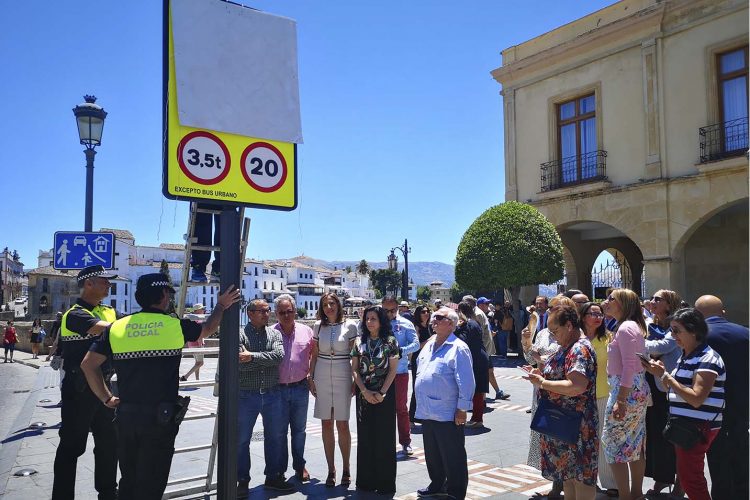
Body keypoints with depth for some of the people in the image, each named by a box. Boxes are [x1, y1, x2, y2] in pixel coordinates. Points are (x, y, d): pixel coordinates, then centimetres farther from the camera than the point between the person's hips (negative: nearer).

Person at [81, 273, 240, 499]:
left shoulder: (116, 327, 3)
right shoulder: (176, 325, -4)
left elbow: (88, 364, 4)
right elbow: (208, 329, 14)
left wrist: (106, 398, 13)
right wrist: (221, 306, 31)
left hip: (126, 416, 4)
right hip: (160, 418, -4)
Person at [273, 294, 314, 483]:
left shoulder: (306, 331, 2)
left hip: (300, 388, 1)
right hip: (278, 389, -1)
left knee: (299, 430, 13)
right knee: (279, 431, 7)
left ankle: (299, 466, 28)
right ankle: (280, 469, 20)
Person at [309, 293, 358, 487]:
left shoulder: (350, 326, -3)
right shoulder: (318, 326, 4)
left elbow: (355, 356, 0)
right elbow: (314, 355, 9)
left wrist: (355, 381, -3)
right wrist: (310, 378, 4)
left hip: (343, 378, -2)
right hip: (322, 377, 3)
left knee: (342, 424, 1)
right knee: (326, 424, 6)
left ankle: (346, 469, 17)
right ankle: (331, 470, 17)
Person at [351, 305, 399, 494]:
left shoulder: (390, 341, -3)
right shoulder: (360, 342, 5)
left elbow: (393, 370, -6)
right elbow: (355, 369, 3)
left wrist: (381, 393, -14)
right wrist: (365, 391, -9)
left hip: (385, 394, -3)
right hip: (364, 394, 3)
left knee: (384, 436, 2)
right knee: (365, 437, 7)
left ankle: (385, 482, 14)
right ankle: (366, 480, 19)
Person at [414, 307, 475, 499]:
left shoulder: (458, 348, -12)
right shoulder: (429, 345, 12)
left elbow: (466, 382, -15)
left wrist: (462, 409, -16)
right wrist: (420, 404, 19)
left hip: (448, 413, -8)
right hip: (427, 411, 8)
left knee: (452, 456, 5)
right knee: (432, 454, 20)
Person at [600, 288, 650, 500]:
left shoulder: (626, 327, -16)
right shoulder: (634, 326, 14)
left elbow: (629, 366, -22)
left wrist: (620, 400, -23)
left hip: (626, 390, -10)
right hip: (638, 390, 10)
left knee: (612, 442, -2)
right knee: (634, 443, 15)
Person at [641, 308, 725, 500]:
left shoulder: (707, 358, -16)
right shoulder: (686, 356, 13)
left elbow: (696, 398, -23)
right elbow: (676, 388, 19)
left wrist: (665, 375, -20)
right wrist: (660, 373, 2)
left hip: (698, 428, -9)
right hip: (684, 425, 9)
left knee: (689, 478, -4)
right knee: (686, 476, 15)